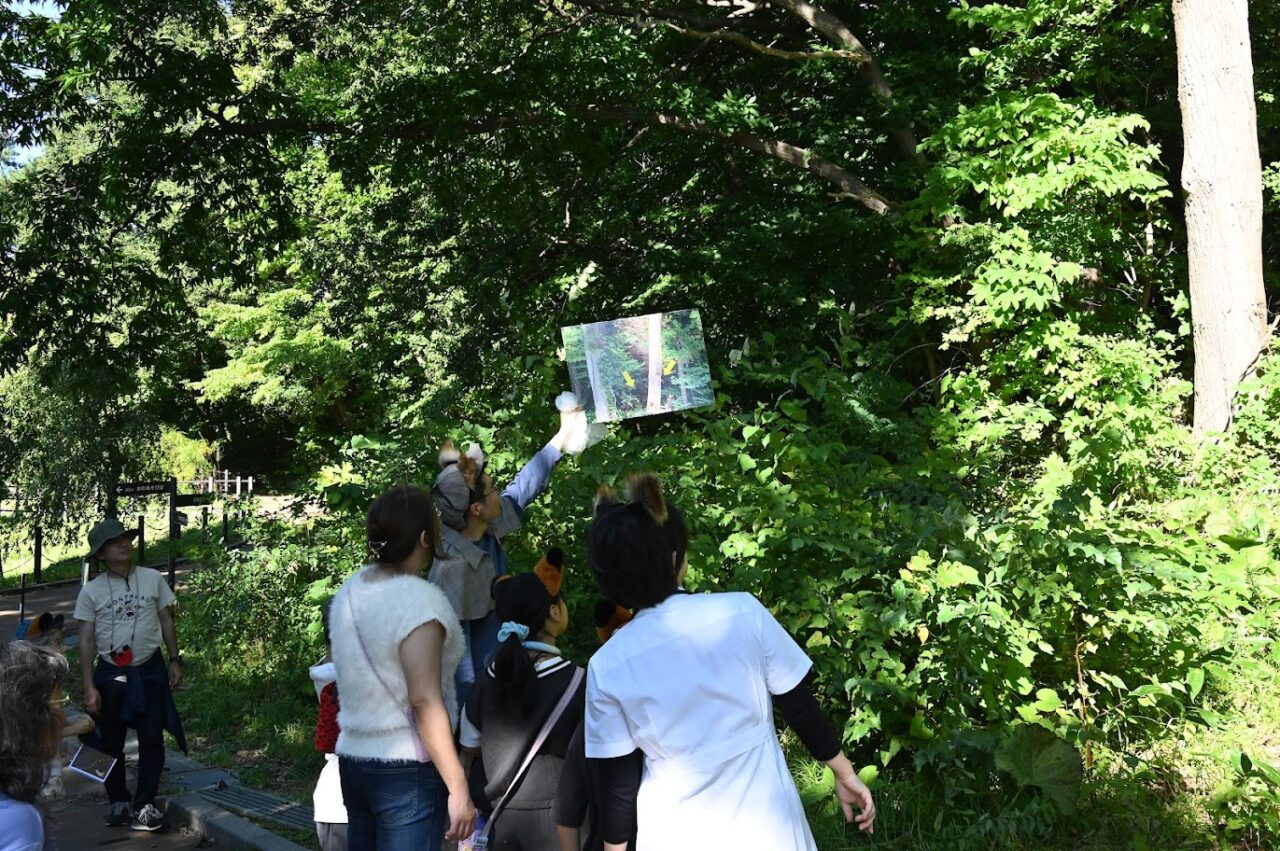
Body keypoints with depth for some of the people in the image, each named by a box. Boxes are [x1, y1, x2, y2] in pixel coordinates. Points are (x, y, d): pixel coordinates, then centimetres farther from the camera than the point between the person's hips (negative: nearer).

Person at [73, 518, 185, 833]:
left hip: (150, 670, 0)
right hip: (110, 674, 0)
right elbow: (86, 641, -2)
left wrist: (175, 660, 4)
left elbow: (167, 621, 7)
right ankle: (118, 801, 25)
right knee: (111, 743, 10)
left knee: (152, 740, 0)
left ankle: (145, 805, 10)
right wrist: (89, 687, -5)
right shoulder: (91, 591, -5)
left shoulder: (153, 579, -2)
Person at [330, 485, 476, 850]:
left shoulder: (351, 590, 5)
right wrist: (458, 787, -19)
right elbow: (424, 702, -21)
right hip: (407, 770, -8)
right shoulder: (419, 599, -18)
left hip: (352, 759, 8)